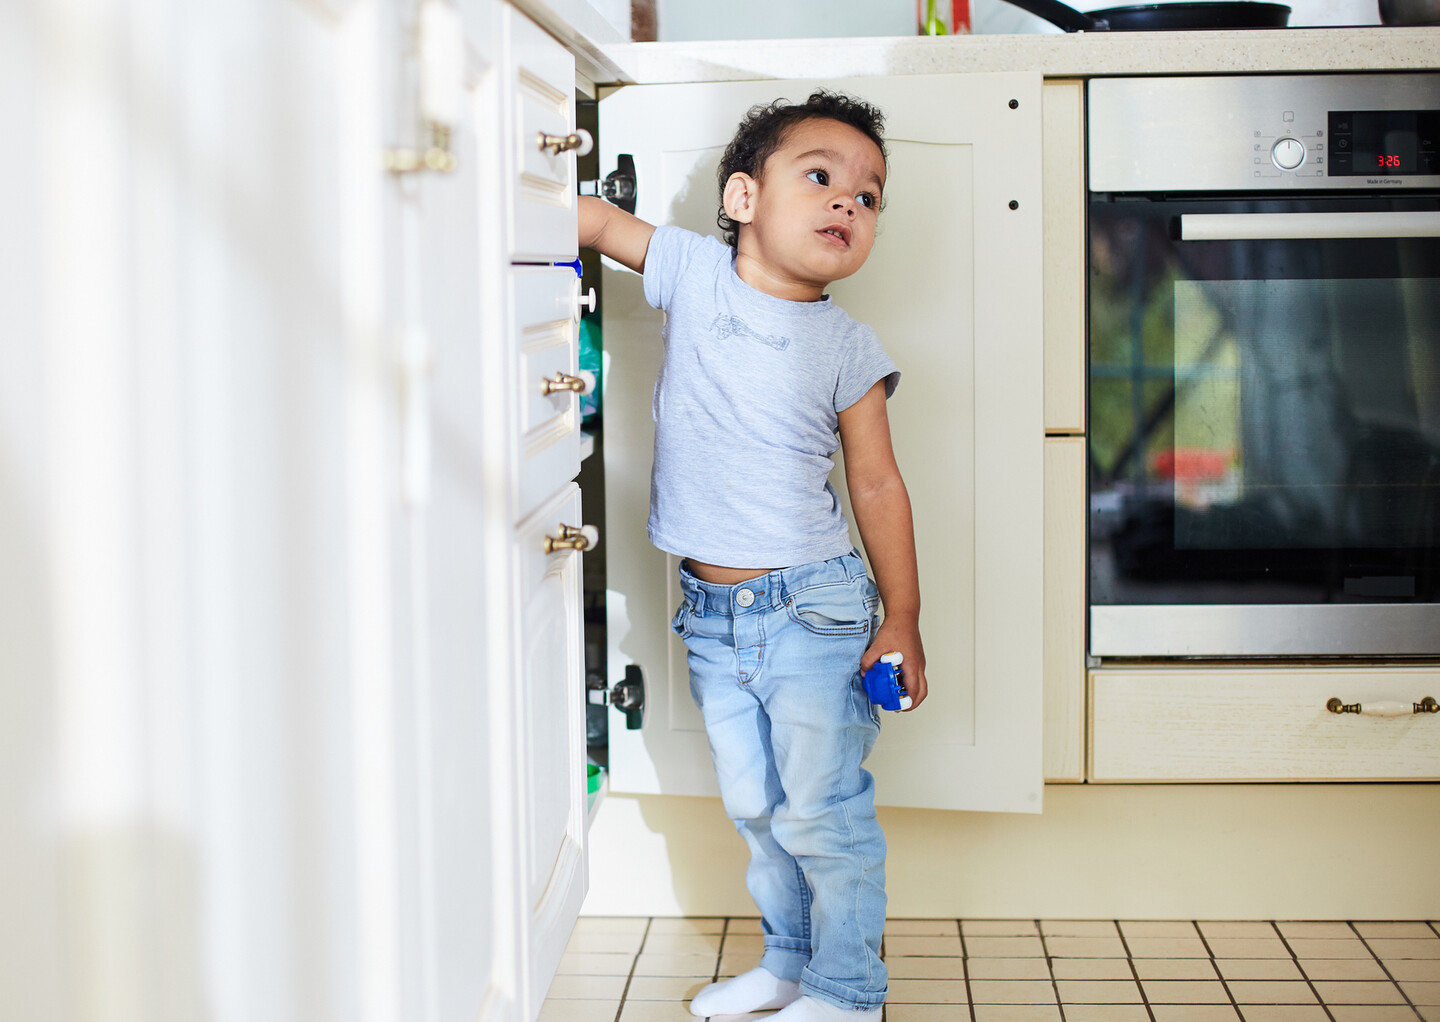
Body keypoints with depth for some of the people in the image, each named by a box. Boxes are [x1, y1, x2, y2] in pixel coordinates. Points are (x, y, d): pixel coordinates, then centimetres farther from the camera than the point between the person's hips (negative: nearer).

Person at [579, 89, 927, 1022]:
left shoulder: (847, 349, -6)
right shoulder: (693, 271, -2)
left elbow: (878, 484, -2)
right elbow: (593, 219, 7)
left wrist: (903, 619, -4)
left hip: (812, 605, -3)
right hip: (712, 611, 4)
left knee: (823, 813, 1)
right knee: (755, 807, 17)